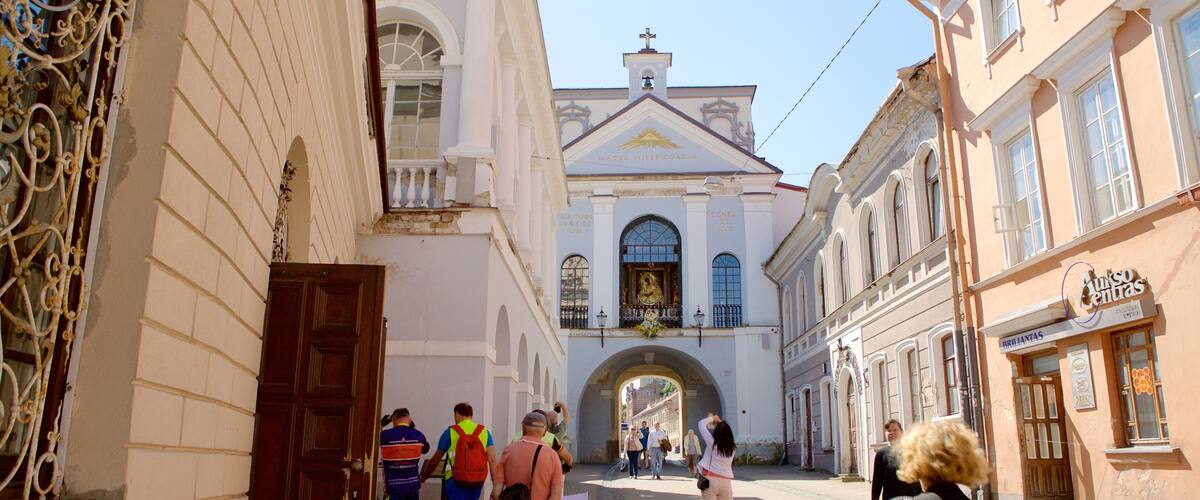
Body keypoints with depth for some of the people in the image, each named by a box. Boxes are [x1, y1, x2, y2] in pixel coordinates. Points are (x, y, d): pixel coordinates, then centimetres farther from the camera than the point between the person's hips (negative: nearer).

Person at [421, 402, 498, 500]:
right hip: (478, 480, 3)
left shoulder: (450, 432, 0)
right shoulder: (484, 431, 4)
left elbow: (435, 460, 9)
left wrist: (424, 476, 25)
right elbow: (492, 459, -4)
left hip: (456, 481, -3)